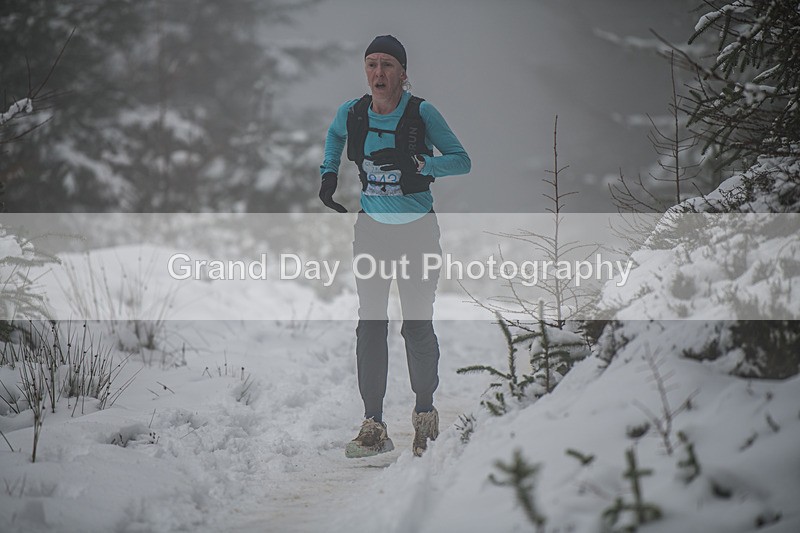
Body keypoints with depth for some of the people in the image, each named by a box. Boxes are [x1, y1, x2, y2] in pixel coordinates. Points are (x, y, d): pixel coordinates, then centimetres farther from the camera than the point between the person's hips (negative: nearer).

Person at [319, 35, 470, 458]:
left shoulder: (421, 113, -13)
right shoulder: (351, 113, -3)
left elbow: (462, 161, -10)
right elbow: (335, 135, 22)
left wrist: (420, 165, -24)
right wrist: (329, 173, 10)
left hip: (417, 232, -3)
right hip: (372, 229, 3)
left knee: (417, 326, -2)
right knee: (370, 325, -2)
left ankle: (425, 413, 18)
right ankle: (373, 427, 0)